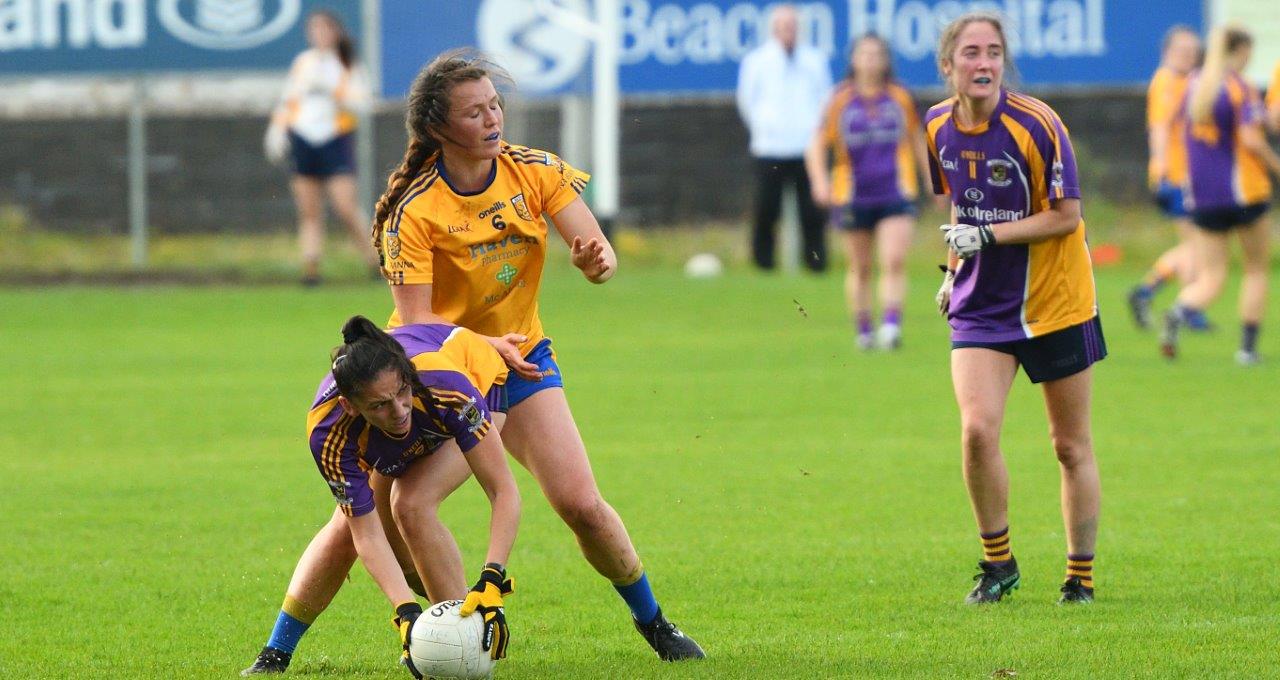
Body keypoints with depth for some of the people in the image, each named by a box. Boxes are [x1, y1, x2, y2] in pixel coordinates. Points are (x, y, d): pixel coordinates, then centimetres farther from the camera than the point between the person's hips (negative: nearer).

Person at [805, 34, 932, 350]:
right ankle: (863, 330, 22)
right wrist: (820, 181, -16)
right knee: (859, 268, 10)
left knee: (894, 261, -16)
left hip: (896, 193, 0)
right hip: (853, 197, 0)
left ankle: (891, 324, -18)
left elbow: (917, 140, 18)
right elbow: (818, 145, 0)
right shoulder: (841, 101, -1)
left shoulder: (900, 99, 4)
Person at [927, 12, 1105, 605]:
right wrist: (953, 268, 11)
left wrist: (987, 235, -22)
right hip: (981, 306, 3)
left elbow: (1067, 216, -15)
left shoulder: (1036, 126, -17)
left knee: (1071, 445, 5)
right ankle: (997, 566, 2)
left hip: (1057, 304, -3)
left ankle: (1081, 578, 18)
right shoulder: (937, 128, -1)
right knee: (977, 429, -15)